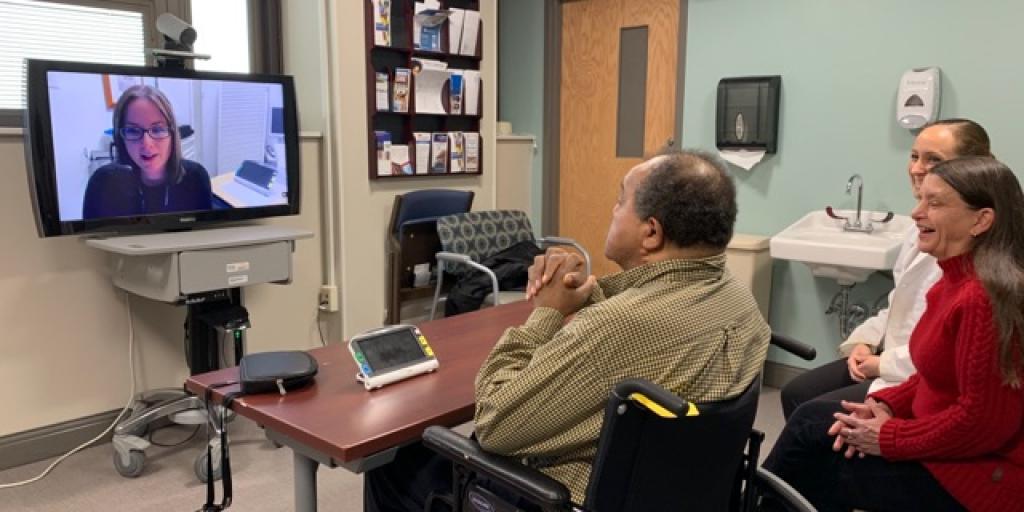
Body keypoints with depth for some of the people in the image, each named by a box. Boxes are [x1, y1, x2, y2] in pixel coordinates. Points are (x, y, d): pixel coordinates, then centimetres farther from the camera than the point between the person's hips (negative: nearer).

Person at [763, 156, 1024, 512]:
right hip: (946, 445, 9)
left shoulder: (983, 298, -26)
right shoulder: (957, 280, 5)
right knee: (812, 419, 4)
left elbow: (983, 421, -25)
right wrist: (886, 405, -2)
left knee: (814, 471, -5)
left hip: (978, 473, -9)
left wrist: (889, 437, -15)